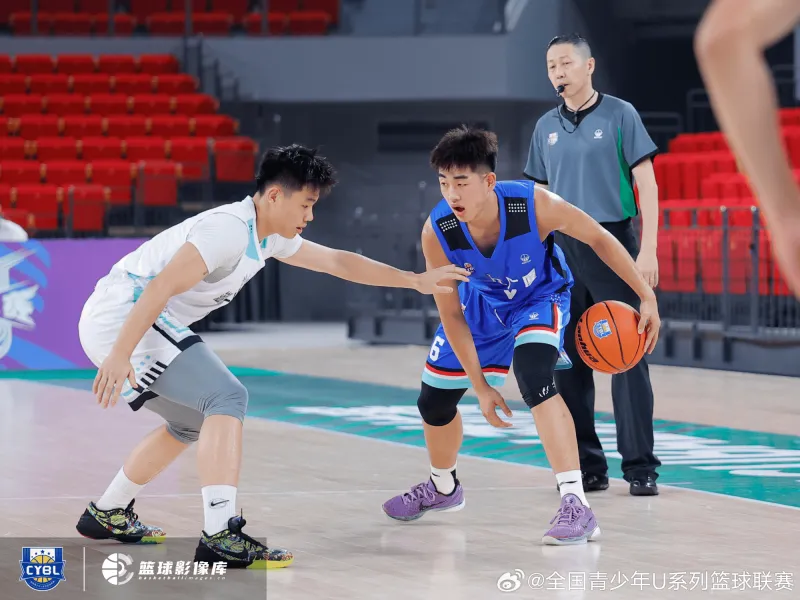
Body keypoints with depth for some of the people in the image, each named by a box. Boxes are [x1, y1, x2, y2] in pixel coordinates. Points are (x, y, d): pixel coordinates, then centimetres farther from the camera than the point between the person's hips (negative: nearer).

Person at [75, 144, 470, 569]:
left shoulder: (268, 237, 13)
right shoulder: (229, 230, -18)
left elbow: (337, 262, 23)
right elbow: (160, 287, -27)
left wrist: (417, 281, 23)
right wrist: (119, 356, -33)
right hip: (122, 316, -11)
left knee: (192, 422, 24)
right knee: (227, 398, -19)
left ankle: (106, 515, 33)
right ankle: (220, 538, -28)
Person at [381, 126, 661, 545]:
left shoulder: (534, 204, -36)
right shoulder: (437, 232, -29)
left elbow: (598, 238, -18)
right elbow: (452, 316, -18)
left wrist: (647, 297, -18)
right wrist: (481, 387, -18)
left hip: (539, 298, -4)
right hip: (483, 303, 4)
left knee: (533, 375, -33)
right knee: (433, 399, 13)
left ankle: (576, 506, -36)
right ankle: (442, 487, 47)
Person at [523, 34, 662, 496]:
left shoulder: (620, 115, -1)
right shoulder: (546, 127, 12)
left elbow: (646, 183, -4)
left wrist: (648, 249, -12)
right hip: (561, 250, 5)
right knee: (568, 362, 4)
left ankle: (640, 466, -2)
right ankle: (587, 466, 12)